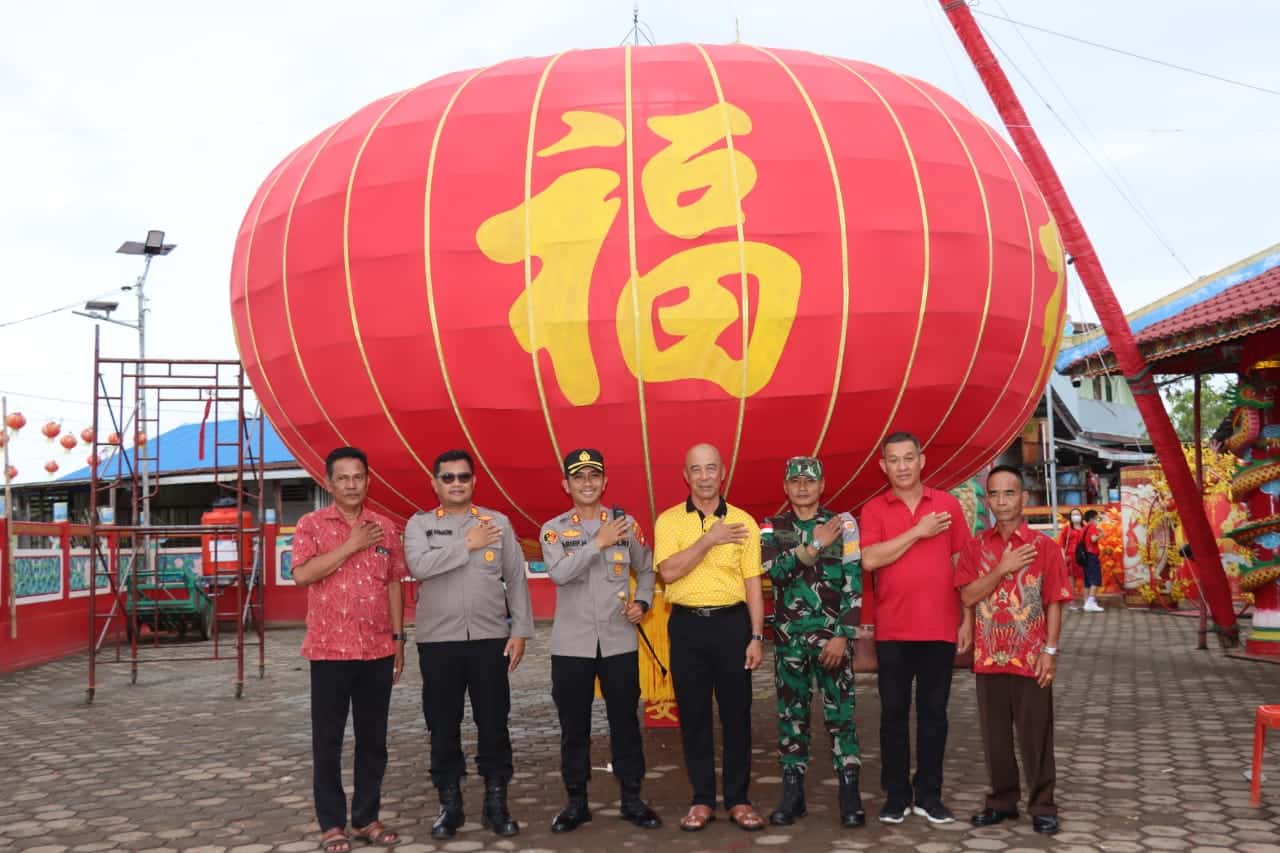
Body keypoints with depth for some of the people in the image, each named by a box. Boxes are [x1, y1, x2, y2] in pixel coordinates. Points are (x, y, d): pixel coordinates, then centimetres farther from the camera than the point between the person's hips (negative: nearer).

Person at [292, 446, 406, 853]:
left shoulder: (385, 527, 7)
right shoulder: (311, 524, -1)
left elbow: (394, 585, 11)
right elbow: (301, 574, -16)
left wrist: (398, 638, 8)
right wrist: (351, 545, -15)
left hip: (377, 650, 3)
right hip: (329, 649, -3)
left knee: (373, 738, 9)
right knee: (328, 740, 4)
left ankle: (367, 817, 20)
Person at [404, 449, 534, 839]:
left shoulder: (498, 523, 6)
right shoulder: (419, 524, 4)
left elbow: (516, 579, 5)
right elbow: (419, 566, -16)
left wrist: (520, 631, -1)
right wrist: (468, 545, -13)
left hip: (490, 639, 0)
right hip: (438, 641, 0)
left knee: (493, 723, 4)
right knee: (443, 727, 6)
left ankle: (496, 803, 16)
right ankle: (449, 804, 19)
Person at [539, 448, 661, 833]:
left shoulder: (626, 523, 5)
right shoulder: (553, 529, 0)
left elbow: (646, 569, 16)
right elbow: (559, 573, -18)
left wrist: (642, 602, -1)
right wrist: (599, 542, -21)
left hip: (619, 641, 1)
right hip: (571, 644, -1)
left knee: (624, 721, 6)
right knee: (573, 726, 7)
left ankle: (632, 799, 18)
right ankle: (576, 801, 19)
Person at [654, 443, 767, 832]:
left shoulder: (743, 522, 3)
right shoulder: (669, 520, 2)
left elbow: (753, 585, 3)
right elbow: (668, 571, -13)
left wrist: (757, 637, -3)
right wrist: (709, 539, -17)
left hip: (732, 623, 0)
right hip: (687, 625, 0)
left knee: (736, 713, 4)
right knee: (693, 714, 6)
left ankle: (738, 799, 15)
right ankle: (702, 799, 17)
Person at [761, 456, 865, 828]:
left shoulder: (842, 523, 2)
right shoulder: (772, 528, 8)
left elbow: (854, 584, -3)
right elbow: (774, 569, -11)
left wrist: (843, 636, -10)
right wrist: (814, 546, -15)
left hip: (832, 635, -2)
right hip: (788, 637, 2)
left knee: (840, 714, -1)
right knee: (791, 715, 6)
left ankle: (850, 795, 4)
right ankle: (792, 794, 14)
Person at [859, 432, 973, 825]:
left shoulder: (948, 504, 6)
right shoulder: (874, 509, 2)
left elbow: (962, 565, 8)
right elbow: (870, 559, -13)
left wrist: (967, 619, 3)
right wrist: (918, 531, -13)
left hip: (940, 628, 1)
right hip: (892, 629, -1)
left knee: (933, 711, 7)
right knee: (894, 712, 5)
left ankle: (929, 795, 16)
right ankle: (896, 795, 14)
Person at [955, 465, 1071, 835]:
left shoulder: (1043, 545, -2)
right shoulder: (976, 546, 5)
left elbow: (1053, 603, -2)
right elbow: (967, 596, -5)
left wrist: (1050, 650, -8)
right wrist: (1002, 569, -14)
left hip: (1030, 658, -2)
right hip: (988, 657, 3)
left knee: (1036, 735, 3)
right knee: (995, 735, 10)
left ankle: (1042, 806, 14)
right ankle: (1002, 800, 23)